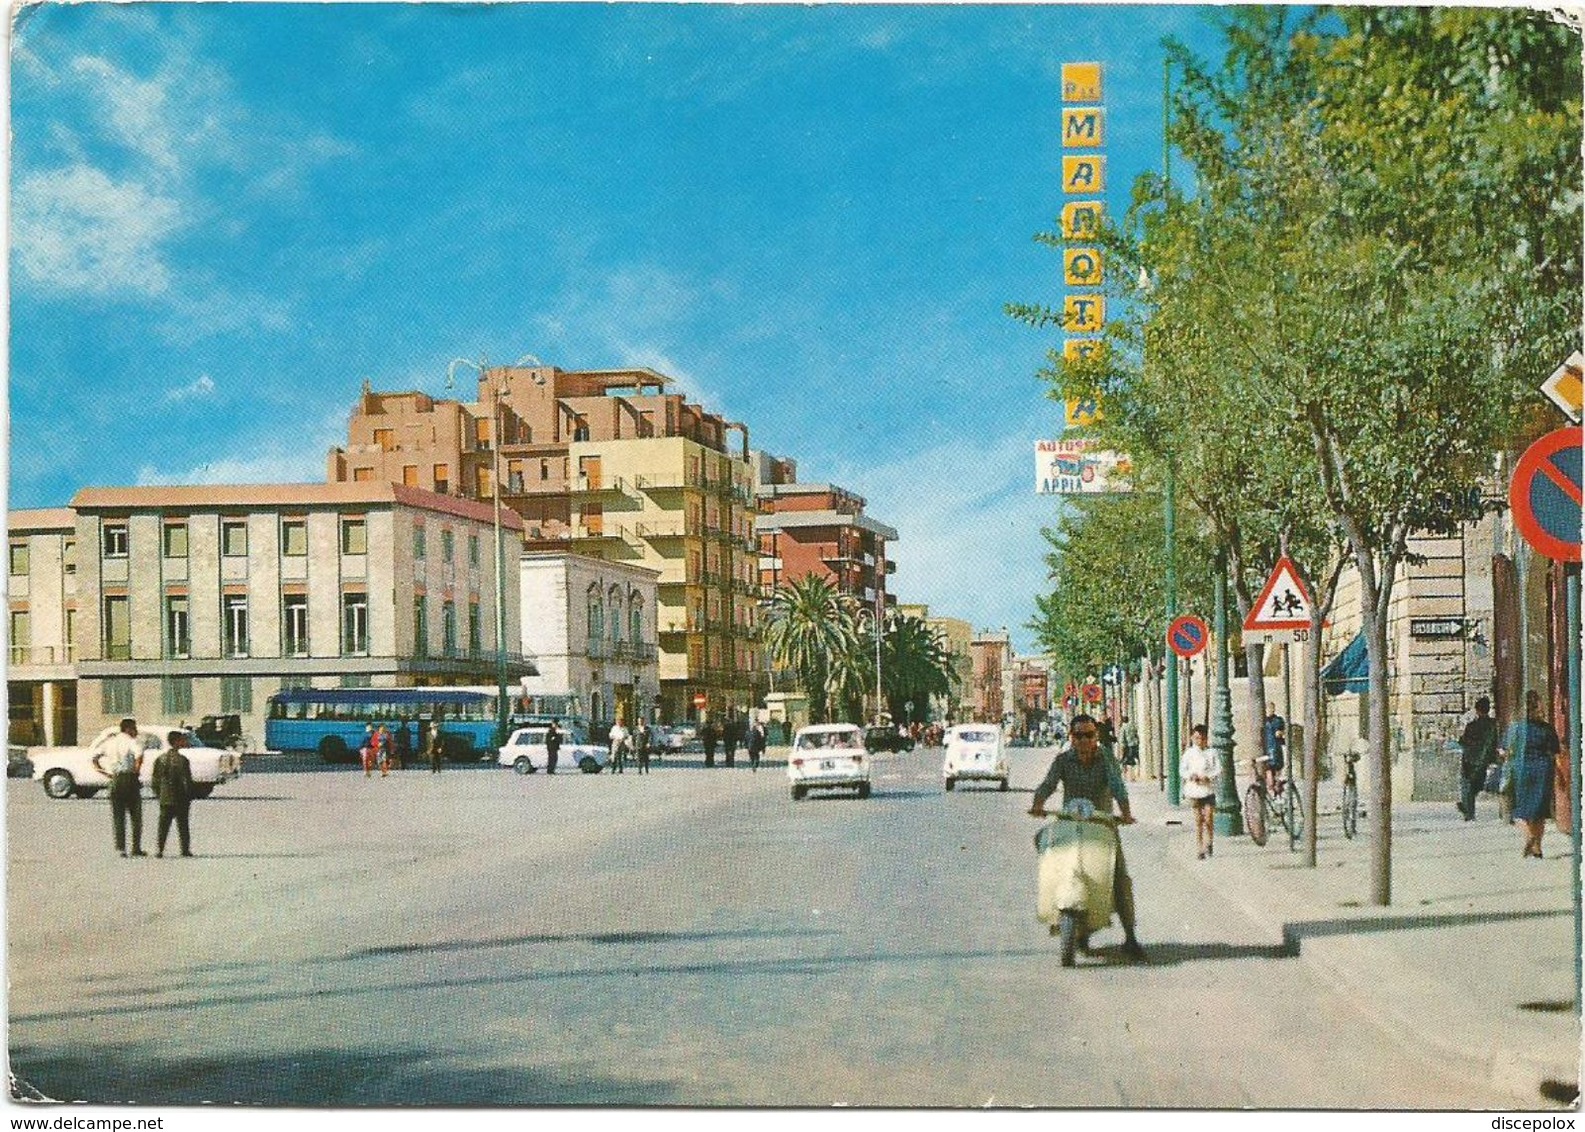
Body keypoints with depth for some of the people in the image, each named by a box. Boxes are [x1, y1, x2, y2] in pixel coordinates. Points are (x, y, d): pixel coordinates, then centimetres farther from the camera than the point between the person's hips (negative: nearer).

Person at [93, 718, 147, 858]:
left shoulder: (110, 742, 13)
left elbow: (94, 759, 15)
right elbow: (139, 754, -27)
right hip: (129, 779, -5)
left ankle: (120, 847, 1)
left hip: (115, 780, 5)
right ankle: (136, 848, 3)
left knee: (118, 817, 8)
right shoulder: (132, 741, -5)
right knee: (136, 816, 5)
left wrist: (105, 773, 11)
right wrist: (137, 770, -14)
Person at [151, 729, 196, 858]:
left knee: (163, 826, 7)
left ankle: (159, 849, -1)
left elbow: (155, 781, 7)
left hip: (165, 799, 3)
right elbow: (188, 781, -9)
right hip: (180, 799, -3)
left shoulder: (160, 759, 4)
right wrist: (189, 798, 1)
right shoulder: (182, 760, -10)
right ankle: (185, 849, 7)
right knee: (182, 825, 5)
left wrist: (158, 795, 15)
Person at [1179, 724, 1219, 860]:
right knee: (1198, 820, 3)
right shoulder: (1189, 753, 4)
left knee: (1209, 819, -5)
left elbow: (1218, 770, 1)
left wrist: (1208, 777, -15)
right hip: (1194, 791, 1)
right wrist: (1191, 776, -15)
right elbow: (1182, 770, 4)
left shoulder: (1211, 753, 2)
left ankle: (1209, 842, 19)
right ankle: (1200, 849, 9)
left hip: (1208, 790, 0)